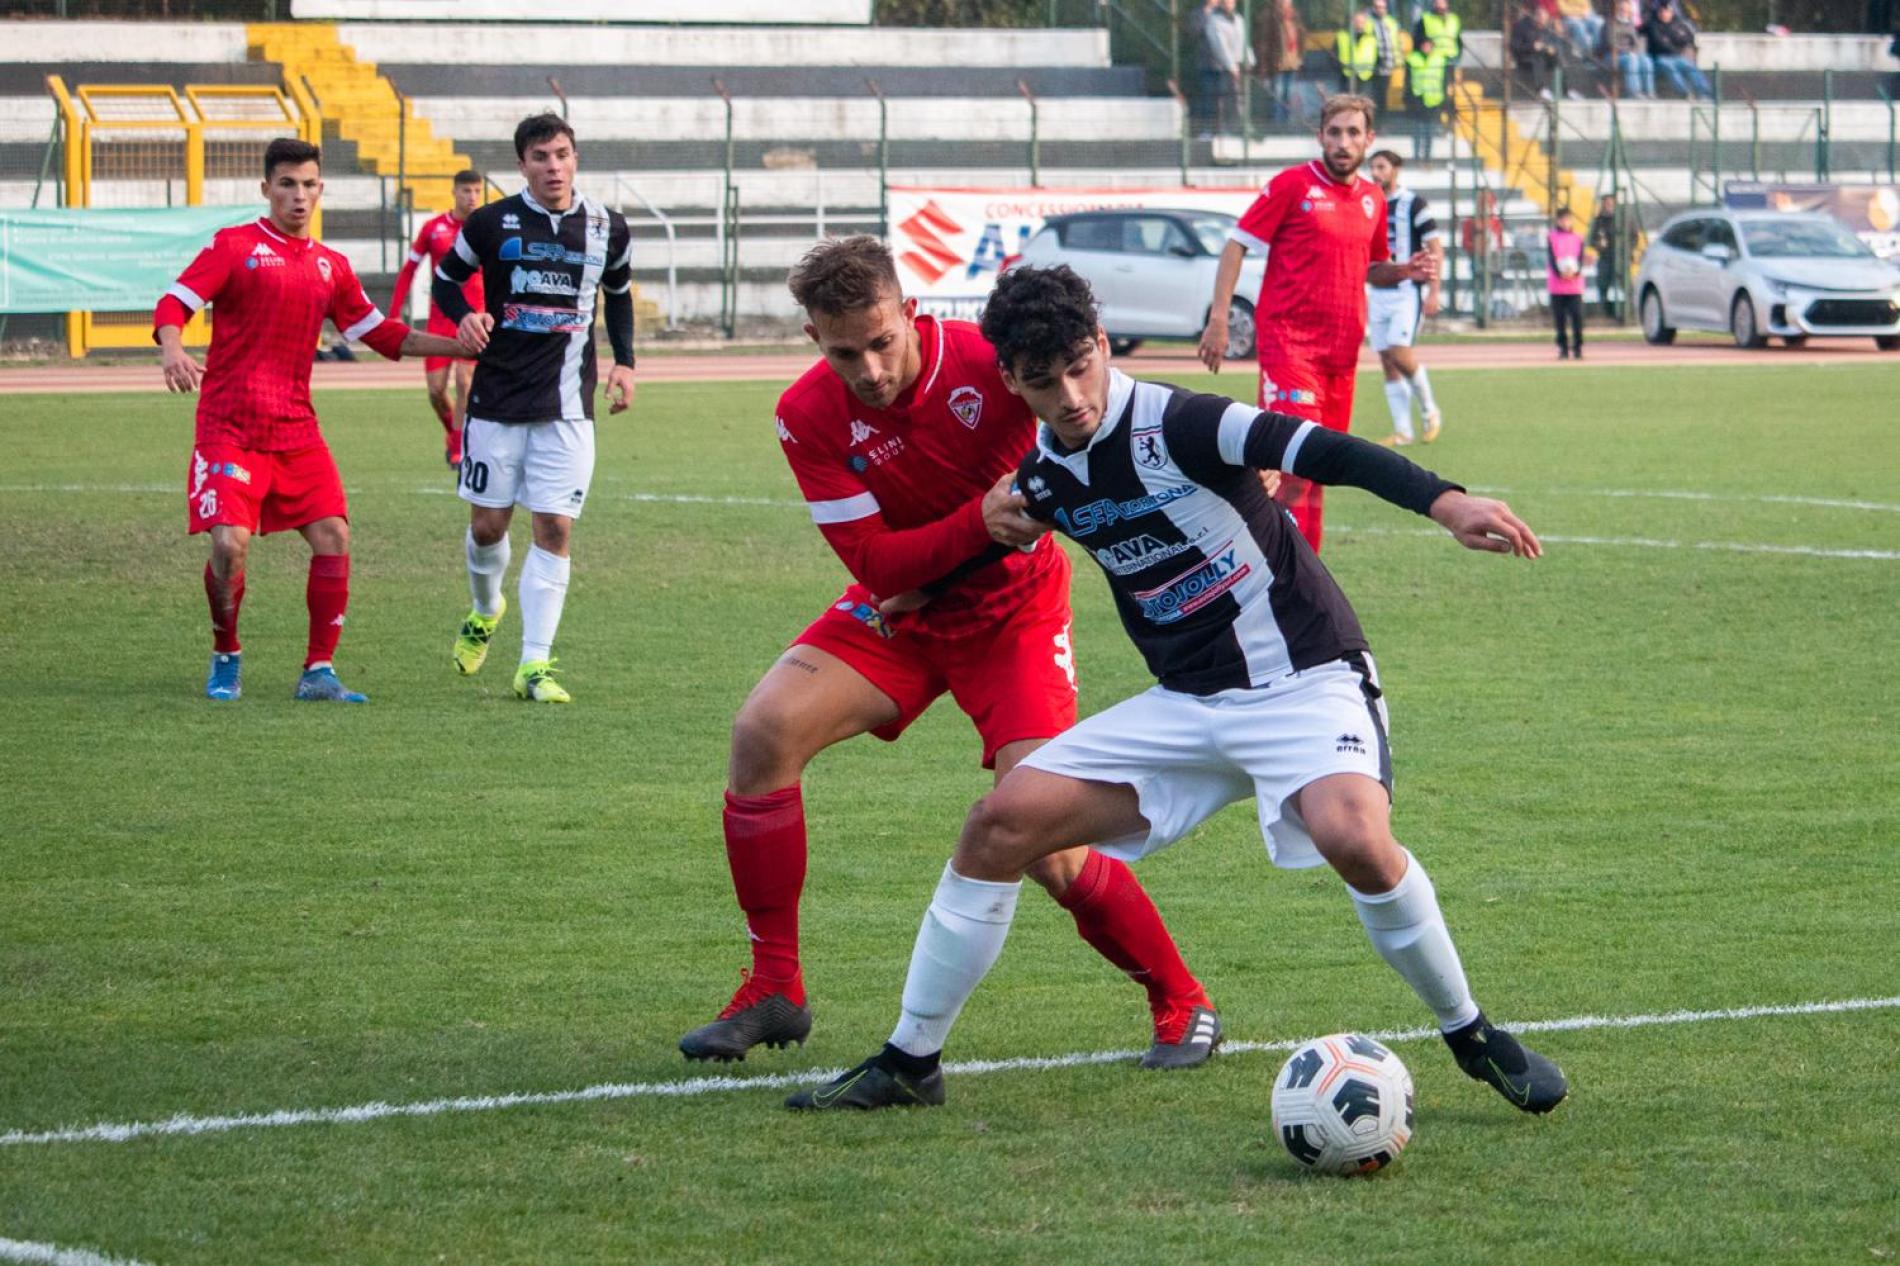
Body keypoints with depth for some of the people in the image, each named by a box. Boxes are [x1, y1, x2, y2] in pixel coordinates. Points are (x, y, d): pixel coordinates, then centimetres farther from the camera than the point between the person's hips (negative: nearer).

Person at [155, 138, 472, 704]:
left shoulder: (331, 265, 14)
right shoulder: (233, 246, -1)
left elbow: (381, 333, 23)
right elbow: (173, 304, -9)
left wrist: (463, 346, 16)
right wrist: (172, 350, -31)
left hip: (296, 430, 5)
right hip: (229, 427, -5)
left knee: (333, 535, -8)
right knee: (230, 541, -16)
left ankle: (318, 672, 0)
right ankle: (226, 658, 9)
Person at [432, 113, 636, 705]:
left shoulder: (606, 228, 4)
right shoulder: (490, 223, -3)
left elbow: (619, 294, 21)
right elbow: (446, 278, 10)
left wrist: (624, 362, 9)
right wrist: (465, 317, -11)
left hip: (567, 409, 1)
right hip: (497, 400, -1)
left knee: (554, 530, -7)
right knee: (488, 525, 6)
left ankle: (535, 665, -5)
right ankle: (485, 610, 39)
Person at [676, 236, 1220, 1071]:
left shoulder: (988, 359, -24)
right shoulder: (810, 417, -16)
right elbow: (874, 563, -20)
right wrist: (980, 521, -35)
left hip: (1011, 616, -3)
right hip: (898, 613, 3)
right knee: (763, 732, -19)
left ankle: (1182, 1004, 8)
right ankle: (774, 992, -5)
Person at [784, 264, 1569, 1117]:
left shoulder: (1172, 426, -19)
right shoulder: (1045, 477, 3)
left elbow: (1318, 450, -31)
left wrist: (1443, 501, -44)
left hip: (1301, 681, -7)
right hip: (1186, 706, 7)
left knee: (1353, 836, -35)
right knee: (1001, 824, -3)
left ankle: (1472, 1038, -12)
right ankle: (909, 1063, 10)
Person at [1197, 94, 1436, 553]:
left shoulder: (1373, 199, 14)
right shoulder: (1292, 185, -4)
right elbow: (1236, 246, -3)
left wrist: (1404, 271, 3)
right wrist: (1218, 319, -12)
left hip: (1341, 351, 6)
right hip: (1289, 339, -6)